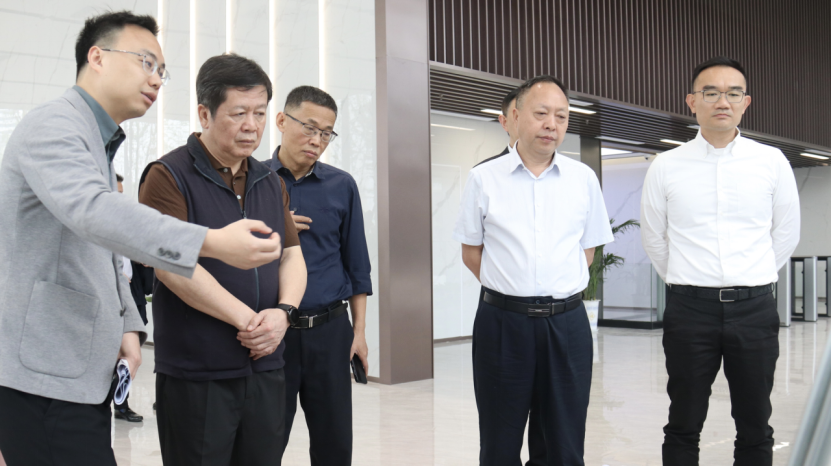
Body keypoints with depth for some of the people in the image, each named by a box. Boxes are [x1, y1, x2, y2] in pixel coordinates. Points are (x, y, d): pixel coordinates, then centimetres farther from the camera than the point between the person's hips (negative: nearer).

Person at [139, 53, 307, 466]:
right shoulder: (169, 176, -7)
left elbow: (292, 257, 13)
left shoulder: (271, 183, 14)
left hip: (267, 370, 6)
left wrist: (282, 311, -8)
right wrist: (248, 320, -16)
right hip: (195, 376, -6)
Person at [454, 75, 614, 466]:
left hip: (567, 322, 1)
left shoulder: (584, 178, 5)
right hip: (502, 322, -1)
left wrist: (556, 289, 8)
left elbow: (587, 250, 12)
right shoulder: (484, 178, 0)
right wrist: (511, 287, 6)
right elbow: (471, 251, 7)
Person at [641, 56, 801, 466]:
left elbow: (786, 234, 11)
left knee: (755, 430, 11)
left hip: (754, 307, 1)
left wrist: (753, 280, 13)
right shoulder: (666, 167, -1)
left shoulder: (772, 162, 1)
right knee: (683, 428, 9)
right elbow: (653, 237, 10)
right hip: (689, 308, -1)